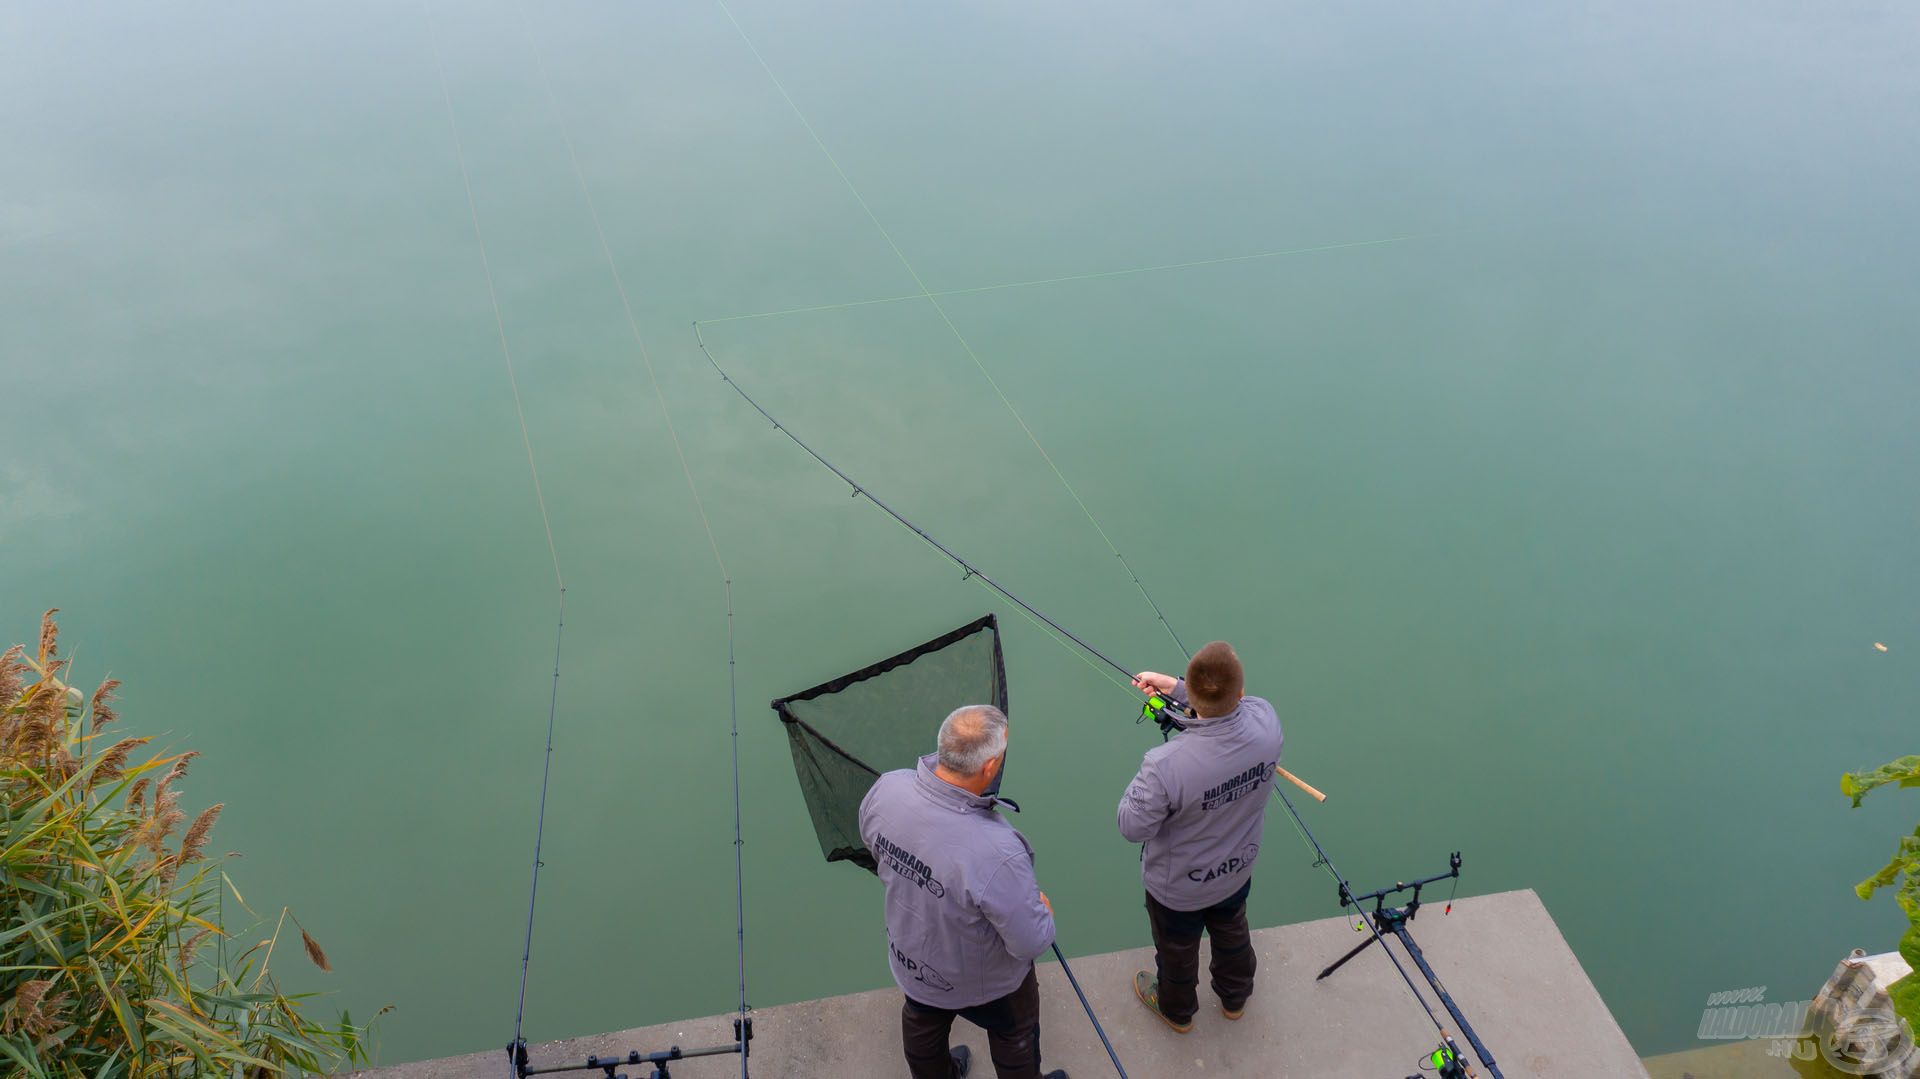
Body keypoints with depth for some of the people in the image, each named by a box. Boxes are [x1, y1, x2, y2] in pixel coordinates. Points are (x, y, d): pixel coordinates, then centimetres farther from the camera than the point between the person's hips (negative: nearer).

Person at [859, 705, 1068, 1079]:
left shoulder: (886, 789, -29)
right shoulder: (998, 853, -45)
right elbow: (1032, 942, -30)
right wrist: (1044, 908, -9)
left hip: (908, 958, 5)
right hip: (985, 982, -5)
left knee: (922, 1026, 34)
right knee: (1015, 1037, 28)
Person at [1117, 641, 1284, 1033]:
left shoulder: (1166, 766, -44)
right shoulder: (1265, 722, -31)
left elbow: (1133, 827, -26)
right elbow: (1233, 704, -5)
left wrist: (1141, 782, -11)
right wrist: (1174, 686, -6)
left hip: (1177, 887, -3)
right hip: (1237, 869, 4)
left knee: (1177, 950, 29)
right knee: (1232, 932, 35)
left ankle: (1176, 1010, 59)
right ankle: (1235, 996, 63)